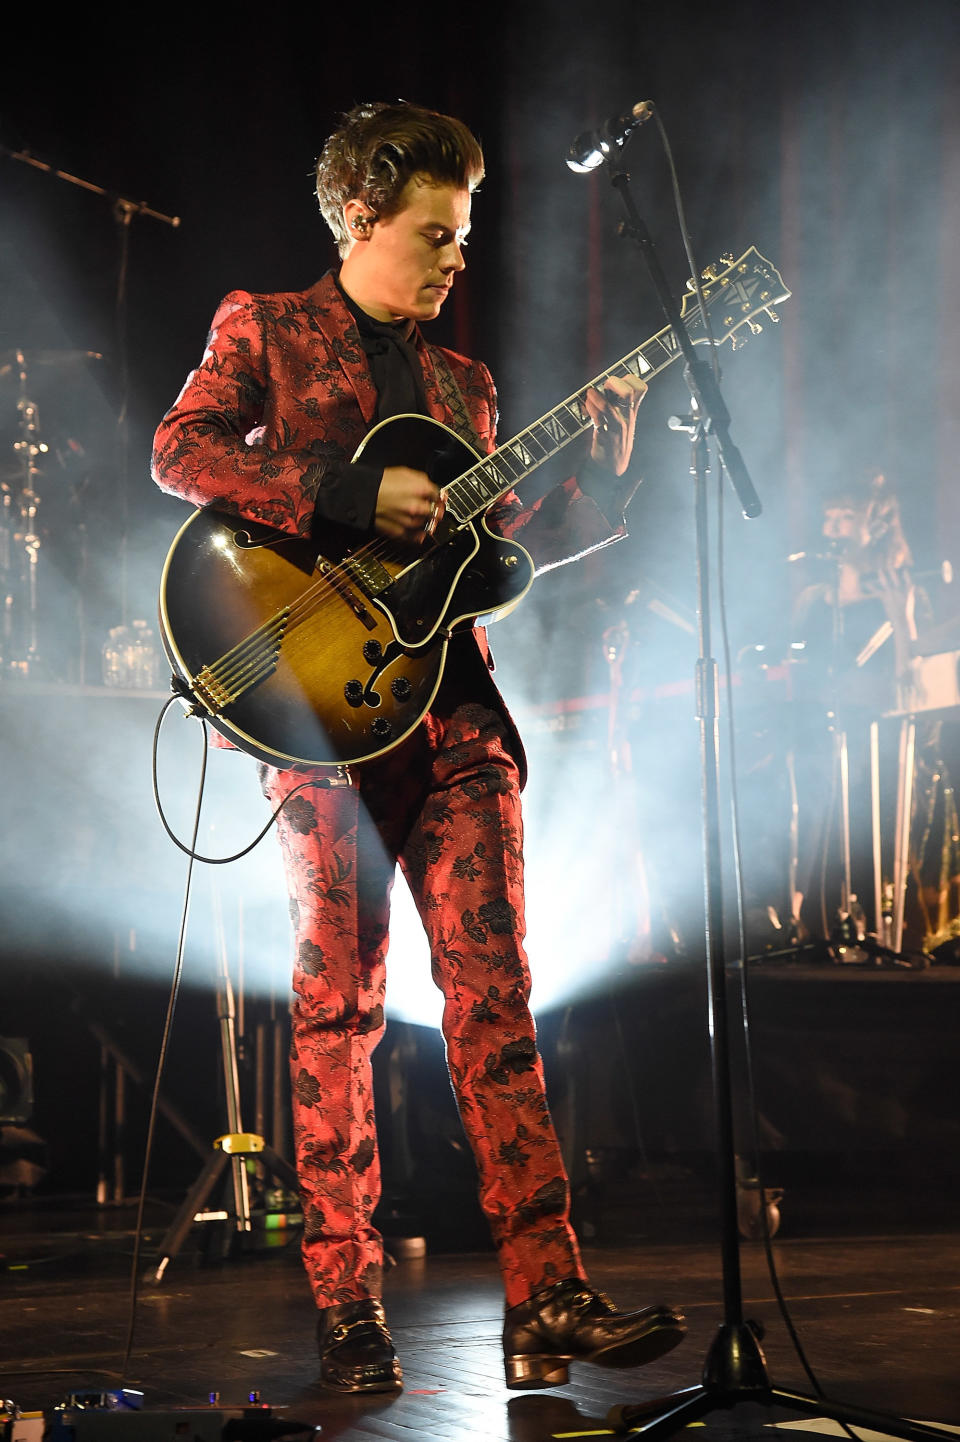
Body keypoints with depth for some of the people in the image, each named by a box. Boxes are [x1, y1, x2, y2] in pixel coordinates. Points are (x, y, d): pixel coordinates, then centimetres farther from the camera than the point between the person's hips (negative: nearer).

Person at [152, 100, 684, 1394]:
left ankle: (547, 1301, -7)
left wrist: (604, 470, 4)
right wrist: (354, 496, -16)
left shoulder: (460, 381, 22)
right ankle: (348, 1312, 2)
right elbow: (180, 450, -7)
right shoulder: (265, 328, 8)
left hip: (452, 704, 5)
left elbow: (506, 540, 20)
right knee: (340, 997, -3)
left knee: (492, 985, -4)